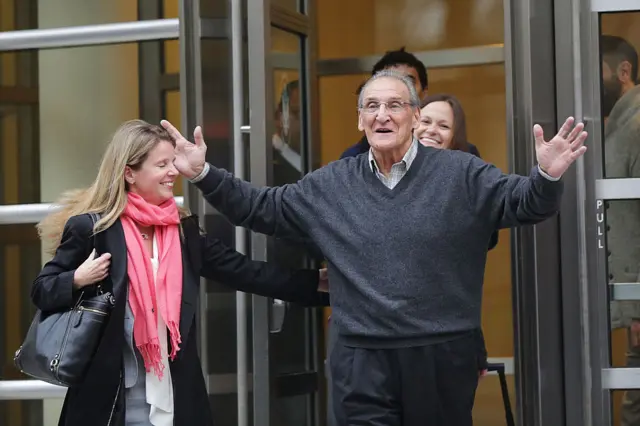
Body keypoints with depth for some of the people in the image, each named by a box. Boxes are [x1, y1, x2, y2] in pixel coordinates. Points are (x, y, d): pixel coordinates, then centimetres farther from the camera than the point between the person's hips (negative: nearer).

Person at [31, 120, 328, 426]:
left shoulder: (183, 229, 8)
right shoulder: (91, 227, -6)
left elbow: (243, 272, 7)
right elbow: (42, 292, 0)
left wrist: (314, 283, 2)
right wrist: (78, 280, -21)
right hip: (109, 398, -4)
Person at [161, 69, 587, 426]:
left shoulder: (460, 174, 0)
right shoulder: (329, 185, 8)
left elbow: (522, 203, -5)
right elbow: (262, 208, 12)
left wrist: (547, 177, -28)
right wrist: (204, 174, 1)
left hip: (443, 359, -1)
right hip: (362, 364, 1)